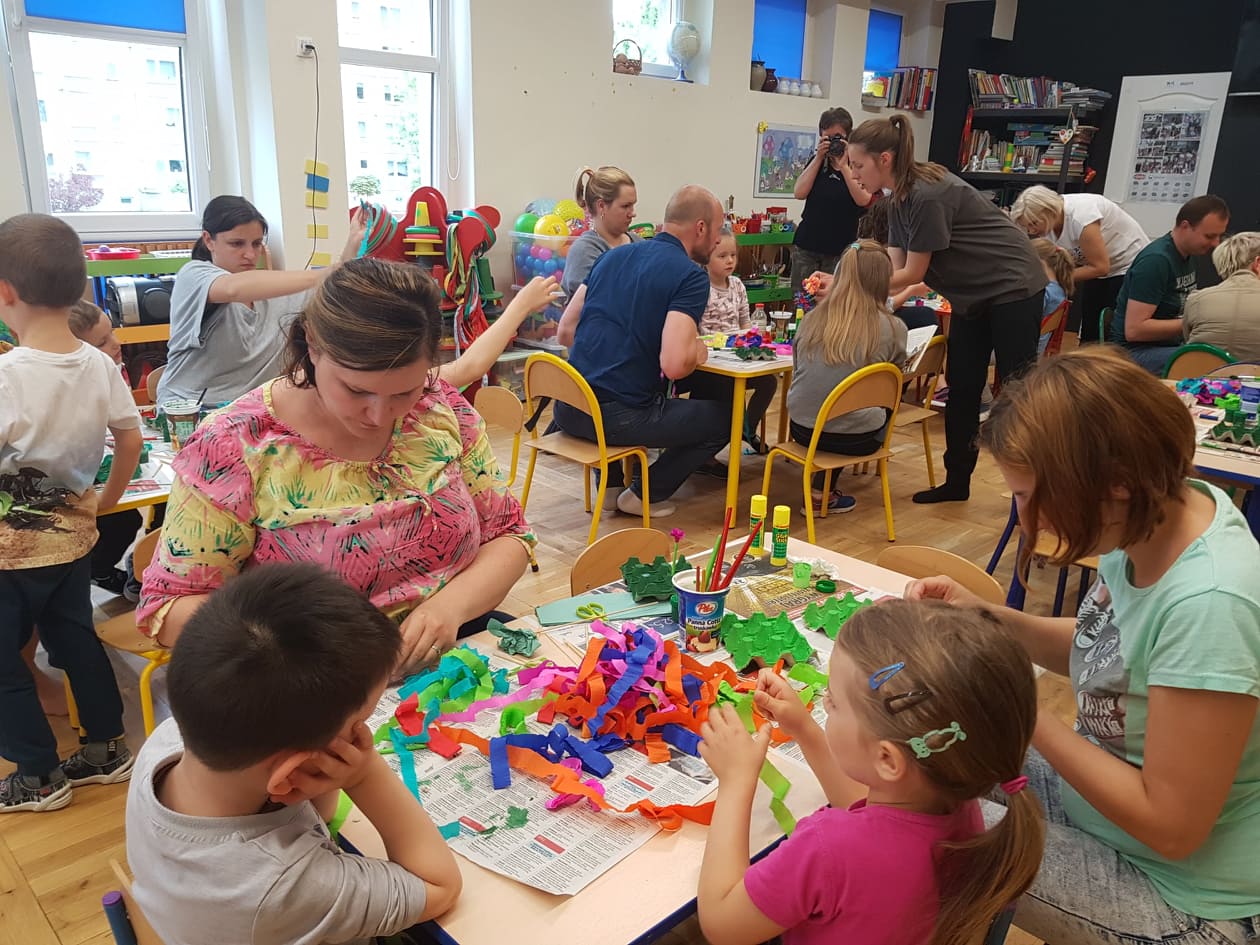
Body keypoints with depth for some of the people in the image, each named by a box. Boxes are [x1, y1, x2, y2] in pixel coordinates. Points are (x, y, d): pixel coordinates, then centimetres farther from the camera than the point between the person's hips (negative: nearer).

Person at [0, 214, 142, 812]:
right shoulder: (99, 365, -6)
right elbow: (131, 439, 3)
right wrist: (109, 497, 15)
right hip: (74, 536, 6)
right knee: (76, 640, 21)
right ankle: (107, 749, 30)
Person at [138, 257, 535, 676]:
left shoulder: (442, 408, -3)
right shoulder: (233, 447, -13)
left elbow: (507, 534, 3)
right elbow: (167, 607, -8)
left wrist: (451, 606, -17)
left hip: (460, 663, 3)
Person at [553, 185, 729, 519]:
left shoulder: (614, 255, 12)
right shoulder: (691, 276, -9)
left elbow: (565, 333, 13)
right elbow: (674, 365, -21)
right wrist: (698, 352, 2)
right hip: (617, 417, -7)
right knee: (722, 418, 13)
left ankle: (610, 483, 35)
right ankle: (645, 495, 15)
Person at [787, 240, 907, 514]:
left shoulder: (812, 319, 1)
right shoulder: (892, 328, -7)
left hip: (802, 429, 4)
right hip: (856, 437, -3)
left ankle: (823, 489, 22)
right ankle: (822, 493, 21)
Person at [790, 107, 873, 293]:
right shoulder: (817, 161, 13)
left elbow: (863, 200, -14)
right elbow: (799, 193, 0)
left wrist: (843, 165, -15)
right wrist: (818, 158, -5)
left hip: (841, 250, -3)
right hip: (806, 246, 4)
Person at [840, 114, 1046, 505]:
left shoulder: (928, 195, -26)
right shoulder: (898, 200, 2)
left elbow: (912, 274, -22)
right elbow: (895, 268, -2)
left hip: (1012, 286, -9)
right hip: (973, 295, 9)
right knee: (961, 388, 10)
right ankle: (957, 481, 20)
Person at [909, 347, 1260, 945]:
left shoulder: (1209, 604, -35)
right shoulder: (1158, 512, -12)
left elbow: (1171, 827, -26)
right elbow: (1104, 655, 5)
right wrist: (985, 618, -9)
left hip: (1178, 897, -7)